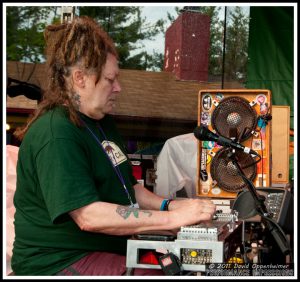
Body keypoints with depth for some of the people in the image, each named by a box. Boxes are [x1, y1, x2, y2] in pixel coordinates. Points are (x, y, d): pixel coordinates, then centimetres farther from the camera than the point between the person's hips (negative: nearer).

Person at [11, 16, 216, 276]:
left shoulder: (102, 122, 14)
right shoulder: (55, 136, -18)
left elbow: (127, 187, 19)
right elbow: (89, 216, -26)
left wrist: (169, 205, 1)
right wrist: (172, 218, -24)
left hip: (110, 245, 9)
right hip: (61, 262, -9)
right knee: (164, 273, -26)